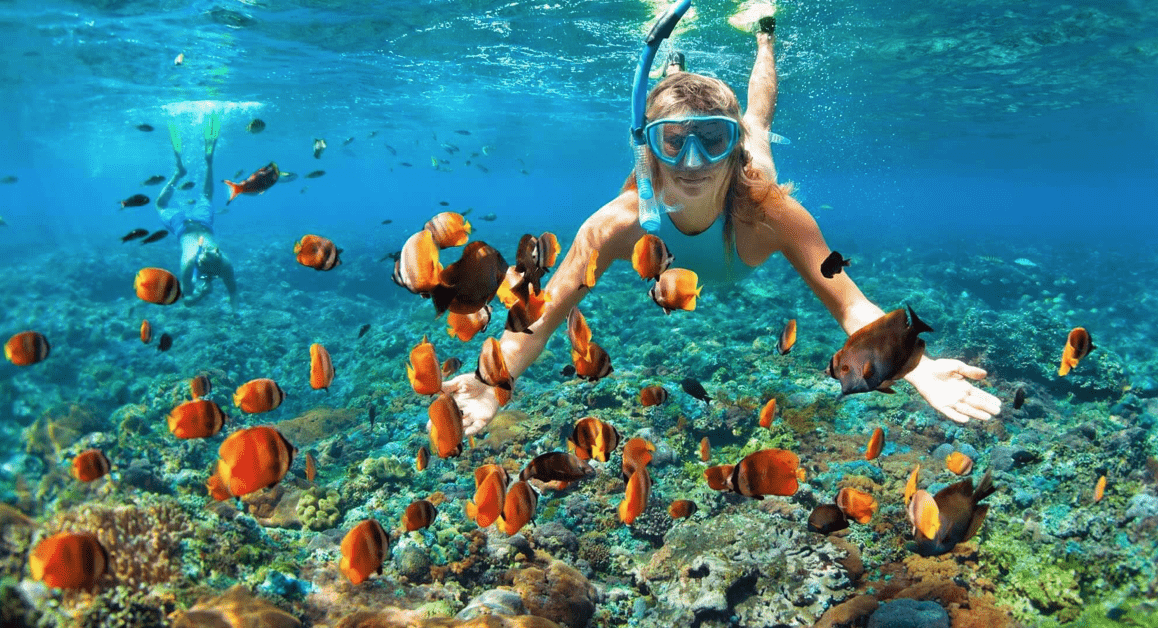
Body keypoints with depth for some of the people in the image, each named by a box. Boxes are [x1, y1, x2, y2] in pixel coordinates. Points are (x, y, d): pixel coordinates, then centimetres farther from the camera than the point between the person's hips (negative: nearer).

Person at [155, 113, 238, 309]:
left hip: (202, 223, 2)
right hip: (183, 224, -1)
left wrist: (235, 312, -35)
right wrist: (200, 293, -50)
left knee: (206, 198, 33)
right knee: (161, 206, 30)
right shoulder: (189, 263, -41)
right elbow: (187, 299, -31)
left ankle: (209, 159, 38)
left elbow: (233, 290, -23)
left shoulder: (225, 263, -37)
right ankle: (179, 172, 32)